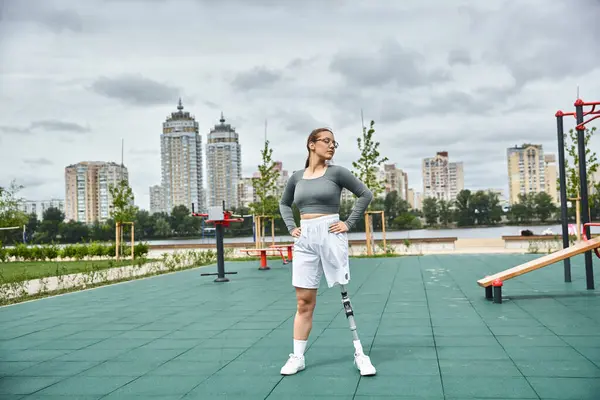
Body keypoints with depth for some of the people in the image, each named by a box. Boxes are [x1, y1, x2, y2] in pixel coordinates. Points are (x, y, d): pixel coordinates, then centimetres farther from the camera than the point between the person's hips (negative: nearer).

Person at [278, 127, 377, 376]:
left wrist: (349, 223, -2)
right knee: (304, 302, 5)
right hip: (305, 239, 3)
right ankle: (297, 357, 13)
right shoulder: (297, 177, 10)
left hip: (330, 235, -3)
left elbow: (365, 195, 3)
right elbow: (284, 204, 26)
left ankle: (359, 354, 10)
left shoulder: (336, 172, 0)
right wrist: (291, 227, 11)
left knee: (346, 296, 1)